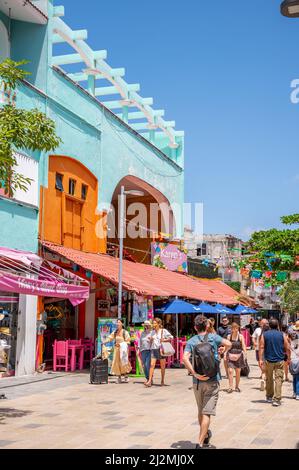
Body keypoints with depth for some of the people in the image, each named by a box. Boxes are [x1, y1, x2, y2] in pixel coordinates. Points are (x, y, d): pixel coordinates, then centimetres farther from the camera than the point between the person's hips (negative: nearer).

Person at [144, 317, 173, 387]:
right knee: (152, 365, -9)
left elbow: (171, 338, -3)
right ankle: (149, 381, -13)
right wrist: (151, 340, -1)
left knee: (162, 366, 5)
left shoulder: (164, 331, -1)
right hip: (153, 349, 3)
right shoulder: (152, 331, 13)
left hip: (161, 349, -3)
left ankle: (162, 381, 18)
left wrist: (164, 340, -15)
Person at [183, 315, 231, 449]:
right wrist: (222, 350, 7)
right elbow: (228, 344, -14)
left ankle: (205, 435, 39)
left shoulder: (191, 341, 3)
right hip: (212, 380, -2)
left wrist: (195, 374, -15)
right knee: (207, 413, -4)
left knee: (201, 411, 21)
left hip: (197, 381, 2)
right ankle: (200, 443, -13)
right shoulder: (213, 337, 1)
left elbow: (185, 358, -13)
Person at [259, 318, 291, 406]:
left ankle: (269, 397, 28)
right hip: (279, 361, -1)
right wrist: (288, 359, 12)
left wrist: (260, 359, -6)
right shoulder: (282, 335, 0)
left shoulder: (264, 334, 1)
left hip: (268, 360, 1)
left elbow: (261, 347, -6)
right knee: (278, 379, -2)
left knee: (269, 379, 15)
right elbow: (287, 348, 0)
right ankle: (277, 399, -9)